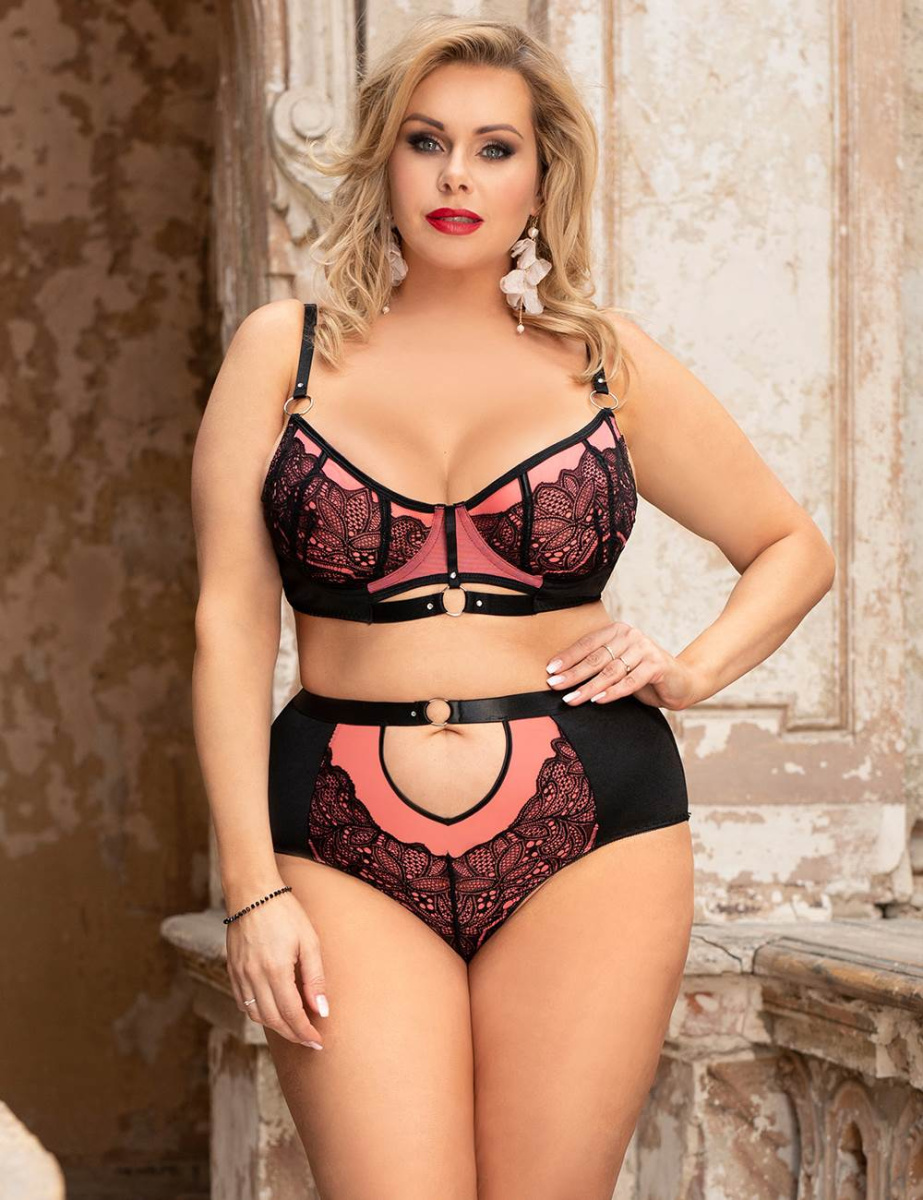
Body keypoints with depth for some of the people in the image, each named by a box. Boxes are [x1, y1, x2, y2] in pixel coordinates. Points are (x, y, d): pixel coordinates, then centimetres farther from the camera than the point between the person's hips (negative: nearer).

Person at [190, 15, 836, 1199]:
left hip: (589, 839, 1)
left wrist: (691, 670, 2)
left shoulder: (609, 365, 10)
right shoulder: (285, 350, 8)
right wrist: (252, 888, -5)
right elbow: (231, 623, 3)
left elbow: (793, 548, 21)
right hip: (345, 849, 0)